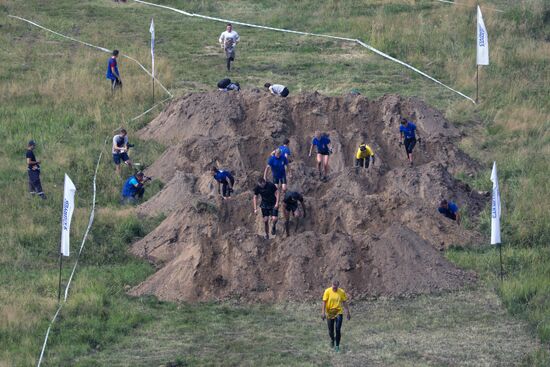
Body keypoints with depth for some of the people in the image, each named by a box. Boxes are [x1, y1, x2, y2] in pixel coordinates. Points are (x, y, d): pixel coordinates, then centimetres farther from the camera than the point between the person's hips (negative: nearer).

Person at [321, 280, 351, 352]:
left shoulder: (342, 292, -4)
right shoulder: (327, 291, -8)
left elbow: (344, 302, 5)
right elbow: (324, 302, -7)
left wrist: (348, 312, 7)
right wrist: (323, 312, -14)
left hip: (339, 313, 0)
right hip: (330, 313, 0)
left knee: (338, 329, -9)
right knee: (331, 330, 7)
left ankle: (337, 346, 1)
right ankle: (332, 339, 39)